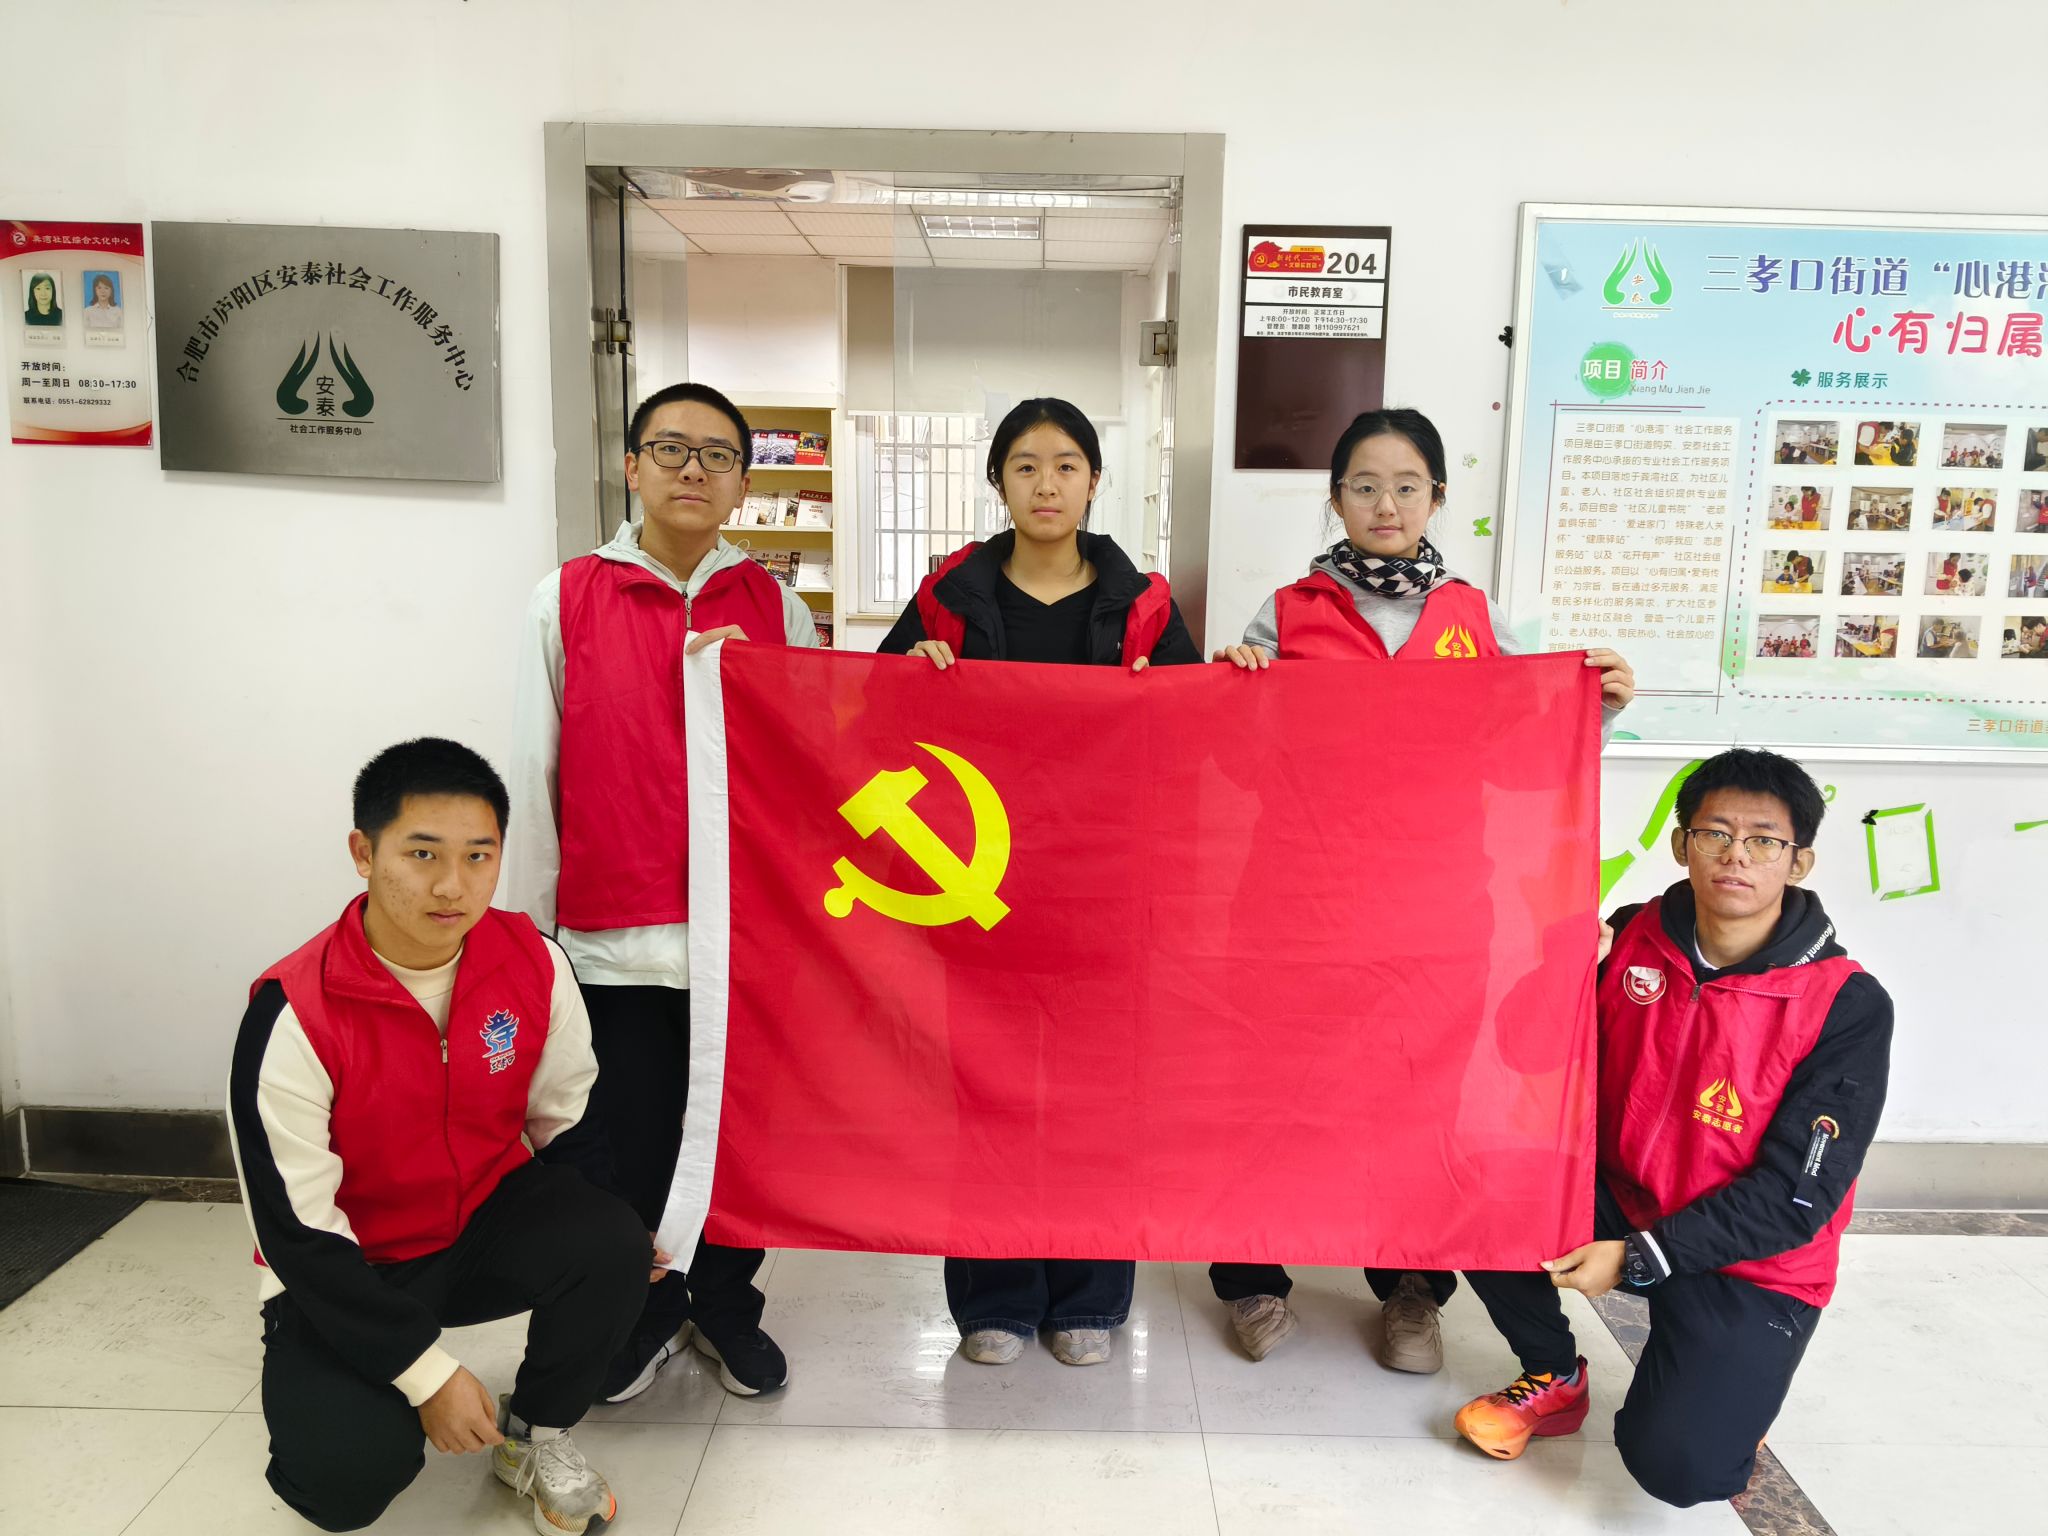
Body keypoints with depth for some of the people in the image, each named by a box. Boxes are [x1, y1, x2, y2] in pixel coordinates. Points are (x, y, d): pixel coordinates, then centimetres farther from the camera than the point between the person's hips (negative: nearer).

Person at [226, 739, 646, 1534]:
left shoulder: (531, 961, -13)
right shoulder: (296, 1014, -24)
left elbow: (568, 1119, 2)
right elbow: (298, 1231, -19)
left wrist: (610, 1250, -9)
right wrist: (429, 1372, -19)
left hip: (489, 1225, 3)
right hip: (345, 1272, -2)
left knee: (612, 1246, -25)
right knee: (351, 1467, -24)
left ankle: (531, 1435, 3)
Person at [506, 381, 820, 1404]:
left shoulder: (774, 608, 5)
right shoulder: (566, 601, 2)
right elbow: (534, 776, 4)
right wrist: (524, 931, 5)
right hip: (617, 935, 0)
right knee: (629, 1143, 10)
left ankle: (726, 1305, 35)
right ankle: (647, 1313, 35)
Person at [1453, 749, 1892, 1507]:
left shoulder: (1848, 1006, -16)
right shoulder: (1631, 939, -6)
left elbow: (1798, 1197, -16)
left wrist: (1636, 1258, -21)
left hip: (1750, 1265, -3)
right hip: (1619, 1201, 4)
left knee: (1676, 1465, -22)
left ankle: (1720, 1387, 16)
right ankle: (1554, 1380, 5)